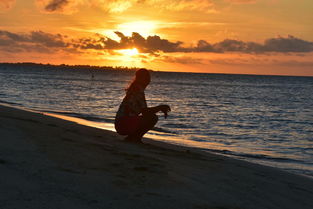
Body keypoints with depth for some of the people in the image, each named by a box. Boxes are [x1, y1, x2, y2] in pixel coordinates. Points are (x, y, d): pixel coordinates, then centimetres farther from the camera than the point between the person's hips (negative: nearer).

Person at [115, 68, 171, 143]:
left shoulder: (135, 89, 16)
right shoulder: (139, 90, -14)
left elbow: (144, 110, 23)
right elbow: (145, 112, -21)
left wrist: (161, 108, 10)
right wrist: (160, 107, -9)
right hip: (123, 124, -10)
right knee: (152, 118, -18)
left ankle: (131, 137, 14)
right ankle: (134, 138, -8)